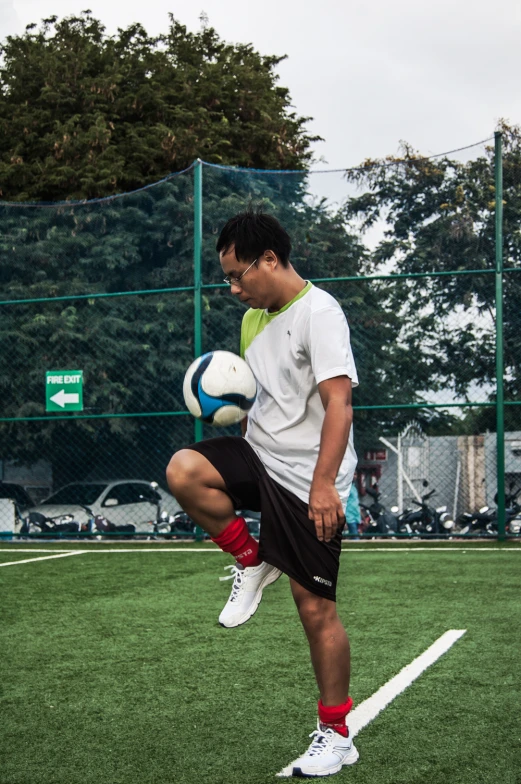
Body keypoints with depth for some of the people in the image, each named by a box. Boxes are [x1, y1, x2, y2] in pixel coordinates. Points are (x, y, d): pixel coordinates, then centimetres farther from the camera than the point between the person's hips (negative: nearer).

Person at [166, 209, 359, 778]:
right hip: (259, 456, 7)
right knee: (183, 470, -22)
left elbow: (338, 402, -21)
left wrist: (323, 483, -27)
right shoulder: (254, 317, 13)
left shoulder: (318, 311, -14)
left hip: (306, 480, -7)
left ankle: (336, 737, 14)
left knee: (315, 608, -2)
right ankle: (251, 562, 2)